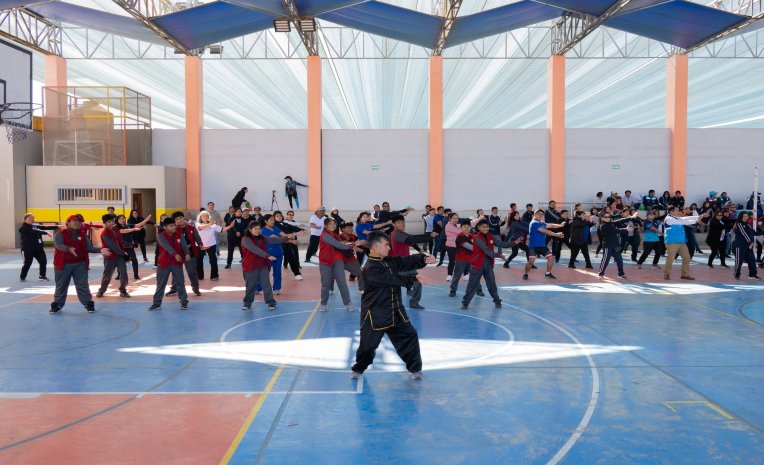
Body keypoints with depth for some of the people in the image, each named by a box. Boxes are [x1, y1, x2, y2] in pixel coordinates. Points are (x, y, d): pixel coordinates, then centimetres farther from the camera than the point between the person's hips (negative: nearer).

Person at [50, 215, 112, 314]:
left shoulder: (83, 235, 8)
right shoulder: (60, 233, -6)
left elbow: (89, 248, 5)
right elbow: (58, 245, -22)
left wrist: (100, 250, -13)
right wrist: (69, 249, -42)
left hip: (80, 265, 2)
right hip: (64, 265, -2)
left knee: (82, 285, 4)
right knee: (61, 286, 10)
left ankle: (88, 304, 11)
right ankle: (57, 305, 23)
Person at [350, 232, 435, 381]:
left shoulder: (390, 261, 6)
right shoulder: (370, 269, -22)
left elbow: (408, 261, -2)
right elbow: (394, 279, -28)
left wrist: (424, 259, -21)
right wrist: (415, 277, -28)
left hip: (395, 310, 8)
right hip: (375, 313, -7)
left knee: (409, 335, 8)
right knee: (368, 343, 5)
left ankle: (415, 368, 23)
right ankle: (359, 369, 31)